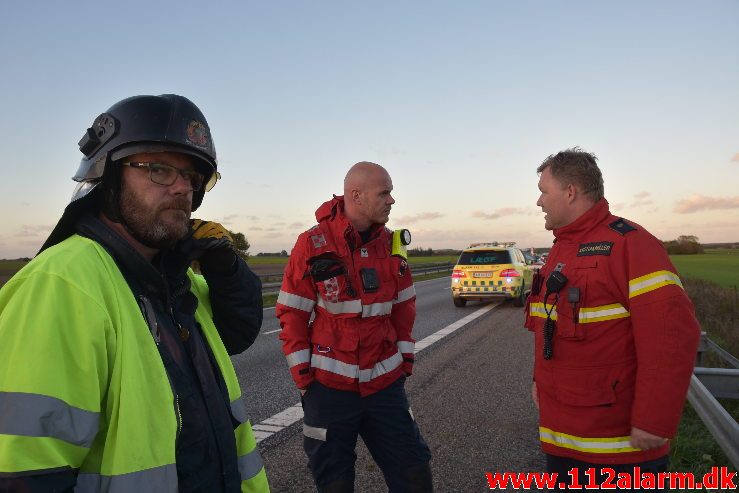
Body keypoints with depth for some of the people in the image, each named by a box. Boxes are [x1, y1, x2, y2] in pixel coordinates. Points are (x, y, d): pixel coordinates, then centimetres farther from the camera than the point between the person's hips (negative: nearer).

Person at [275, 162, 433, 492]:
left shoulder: (390, 244, 2)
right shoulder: (313, 244, -11)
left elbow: (404, 306, 10)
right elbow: (292, 315, -8)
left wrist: (405, 359, 8)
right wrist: (303, 376, -7)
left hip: (385, 382, 4)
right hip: (329, 385, -3)